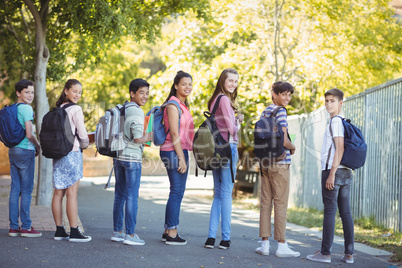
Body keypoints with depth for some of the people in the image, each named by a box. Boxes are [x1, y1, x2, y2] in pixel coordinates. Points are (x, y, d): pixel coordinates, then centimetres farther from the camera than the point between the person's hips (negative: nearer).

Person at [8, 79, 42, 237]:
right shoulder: (26, 109, -12)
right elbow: (29, 134, -18)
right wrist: (38, 147, -1)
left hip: (12, 151, 8)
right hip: (25, 151, -8)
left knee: (15, 189, 8)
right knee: (26, 190, -3)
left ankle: (13, 227, 10)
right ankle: (26, 227, -1)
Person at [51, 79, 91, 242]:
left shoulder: (57, 110, 12)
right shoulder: (75, 110, -8)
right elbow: (82, 134, -7)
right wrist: (85, 144, 12)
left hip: (57, 153, 7)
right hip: (72, 153, -7)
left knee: (58, 193, 7)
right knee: (72, 193, -6)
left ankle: (59, 231, 12)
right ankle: (74, 232, -4)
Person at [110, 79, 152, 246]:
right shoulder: (136, 112, -13)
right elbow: (137, 138, -20)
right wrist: (147, 138, -1)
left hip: (118, 156, 8)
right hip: (132, 158, -8)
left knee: (119, 196, 13)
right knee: (132, 197, -3)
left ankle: (117, 232, 18)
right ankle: (130, 235, -1)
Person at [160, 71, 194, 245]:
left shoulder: (183, 105, 18)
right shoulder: (173, 105, -11)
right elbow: (174, 133, -16)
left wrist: (184, 156, 17)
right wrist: (181, 158, -18)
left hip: (181, 151, 10)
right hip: (174, 152, -10)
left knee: (178, 192, 11)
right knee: (177, 192, -7)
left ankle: (168, 231, 17)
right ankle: (172, 234, -2)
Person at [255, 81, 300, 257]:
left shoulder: (265, 112, 13)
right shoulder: (280, 112, -12)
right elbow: (283, 140, -18)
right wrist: (293, 148, 1)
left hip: (265, 163, 8)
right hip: (279, 163, -8)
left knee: (265, 203, 9)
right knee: (280, 204, -2)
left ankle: (264, 244, 12)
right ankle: (281, 246, 2)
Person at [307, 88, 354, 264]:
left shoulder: (336, 121, -10)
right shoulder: (346, 123, 18)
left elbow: (340, 148, -17)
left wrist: (331, 173, -19)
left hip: (333, 170, -9)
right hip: (346, 172, 9)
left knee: (329, 211, -5)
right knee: (345, 212, 7)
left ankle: (325, 253, -2)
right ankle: (349, 253, 9)